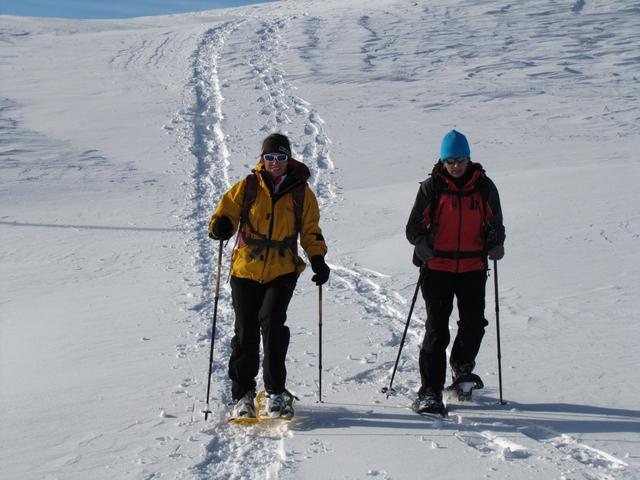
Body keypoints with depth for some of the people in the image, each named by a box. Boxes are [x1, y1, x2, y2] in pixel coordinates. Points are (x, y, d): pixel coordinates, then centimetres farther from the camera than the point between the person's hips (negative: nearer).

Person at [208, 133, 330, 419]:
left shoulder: (301, 192, 5)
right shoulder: (247, 187, 2)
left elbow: (310, 230, 14)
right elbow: (226, 211, 6)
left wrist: (318, 259, 1)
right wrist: (221, 226, -17)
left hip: (282, 272, -1)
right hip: (246, 270, 1)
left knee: (272, 323, -18)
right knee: (246, 333, 3)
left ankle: (275, 393, -6)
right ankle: (242, 394, 19)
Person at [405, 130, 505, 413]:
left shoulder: (484, 187, 6)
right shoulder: (431, 187, 1)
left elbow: (495, 225, 14)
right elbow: (414, 226, 4)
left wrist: (496, 246, -6)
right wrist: (423, 245, -16)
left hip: (473, 268, 2)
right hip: (437, 268, -2)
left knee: (474, 324, 1)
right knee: (436, 329, -5)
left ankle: (462, 369, 31)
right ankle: (430, 392, -1)